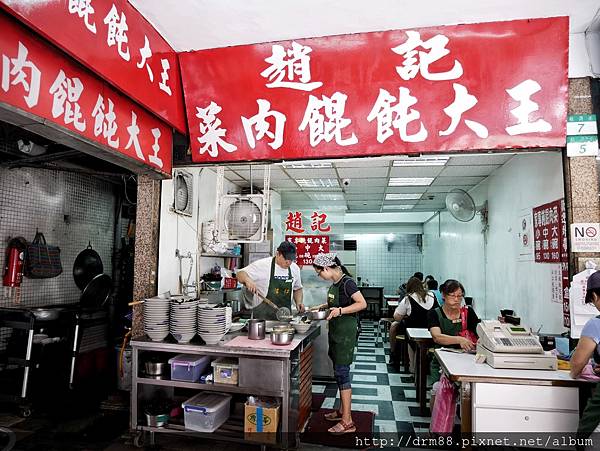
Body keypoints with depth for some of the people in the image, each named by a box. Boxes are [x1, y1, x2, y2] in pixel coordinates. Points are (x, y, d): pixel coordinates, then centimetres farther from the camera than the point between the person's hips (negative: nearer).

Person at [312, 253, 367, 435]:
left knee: (342, 372, -6)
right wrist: (322, 306, 12)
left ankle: (347, 422, 2)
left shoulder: (347, 282, -17)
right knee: (339, 372, 16)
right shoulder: (334, 284, 9)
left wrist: (340, 310, -29)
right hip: (336, 331, 9)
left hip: (346, 332, -9)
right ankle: (343, 410, 30)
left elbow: (362, 304, -23)